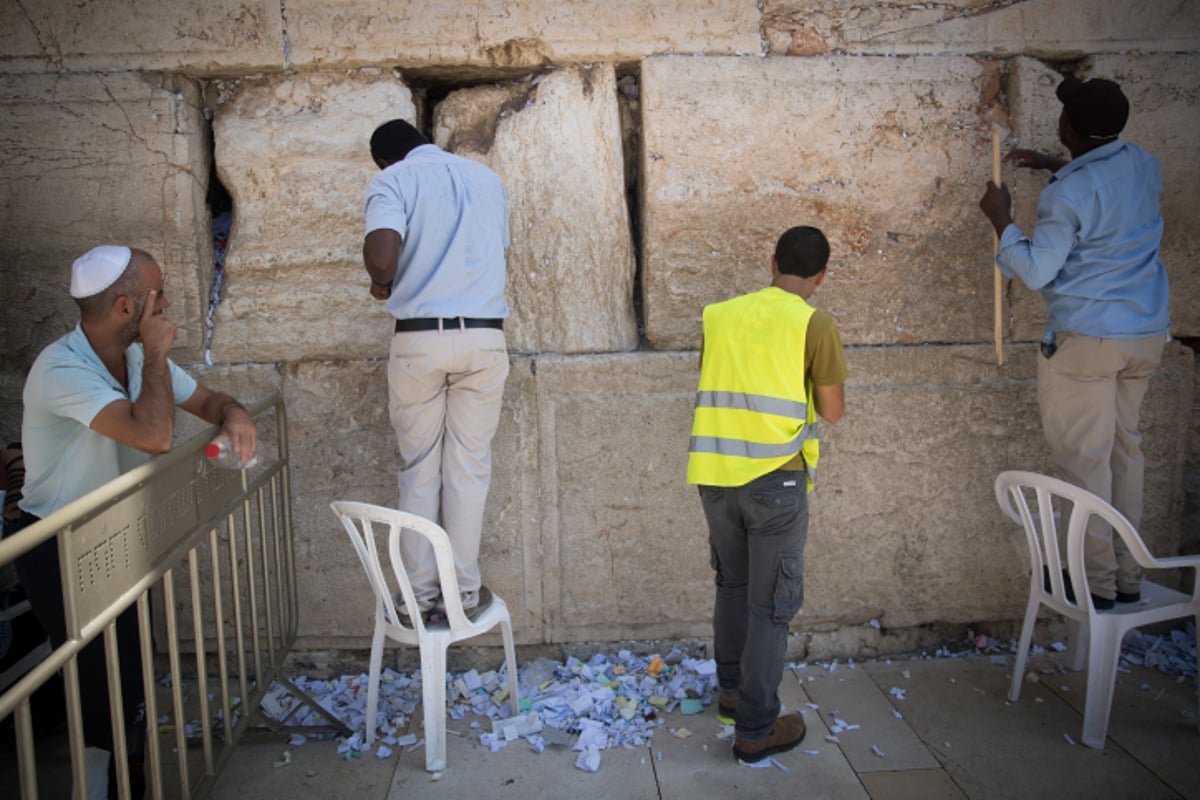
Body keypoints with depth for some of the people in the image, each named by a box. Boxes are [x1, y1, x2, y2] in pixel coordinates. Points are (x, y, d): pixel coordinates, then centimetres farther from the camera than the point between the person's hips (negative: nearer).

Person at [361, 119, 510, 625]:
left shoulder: (391, 181, 0)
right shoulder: (486, 178, 15)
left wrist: (382, 285, 2)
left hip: (419, 339, -3)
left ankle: (421, 594, 14)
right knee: (469, 467, 9)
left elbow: (381, 256, -18)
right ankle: (465, 591, 14)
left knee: (418, 470, 8)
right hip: (485, 336, 3)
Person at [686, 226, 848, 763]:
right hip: (775, 479, -5)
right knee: (771, 606, 6)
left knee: (732, 586, 23)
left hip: (714, 474, 5)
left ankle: (731, 692, 37)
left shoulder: (719, 316, 8)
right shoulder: (815, 325, -6)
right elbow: (833, 411, -1)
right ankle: (756, 729, 15)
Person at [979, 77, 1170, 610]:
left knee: (1083, 457, 2)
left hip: (1087, 338, -8)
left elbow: (1036, 271, -14)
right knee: (1123, 448, 16)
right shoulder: (1144, 164, 5)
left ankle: (1096, 581, 9)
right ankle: (1128, 575, 24)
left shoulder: (1068, 194, -19)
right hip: (1147, 333, 8)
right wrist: (1055, 166, 24)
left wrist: (1000, 219, -3)